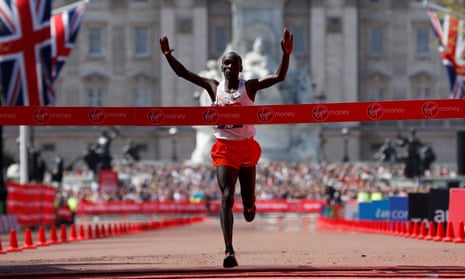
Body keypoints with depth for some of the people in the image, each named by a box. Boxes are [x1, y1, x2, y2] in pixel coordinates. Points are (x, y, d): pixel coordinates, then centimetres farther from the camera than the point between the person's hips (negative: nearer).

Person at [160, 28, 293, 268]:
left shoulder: (249, 87, -3)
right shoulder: (214, 87, 2)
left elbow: (279, 77, -14)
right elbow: (183, 73, 3)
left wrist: (286, 54, -28)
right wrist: (168, 55, -9)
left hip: (247, 147, 0)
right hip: (224, 148, 0)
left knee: (248, 200, 9)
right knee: (226, 197, -14)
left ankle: (249, 205, 51)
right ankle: (229, 251, -20)